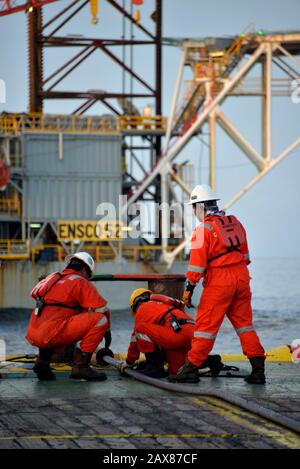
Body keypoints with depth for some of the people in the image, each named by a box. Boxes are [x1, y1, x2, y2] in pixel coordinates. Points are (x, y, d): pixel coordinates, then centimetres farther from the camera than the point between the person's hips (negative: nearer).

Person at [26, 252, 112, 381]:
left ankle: (43, 360, 16)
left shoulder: (52, 277, 25)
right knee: (100, 319, -6)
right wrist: (107, 330, 18)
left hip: (33, 336, 8)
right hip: (51, 334, -8)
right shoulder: (81, 282, 3)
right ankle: (81, 365, -8)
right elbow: (102, 309, 0)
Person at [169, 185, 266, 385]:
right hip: (241, 278, 6)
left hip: (219, 281, -6)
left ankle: (192, 366, 1)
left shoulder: (204, 229, -10)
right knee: (244, 322, 11)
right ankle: (258, 369, 8)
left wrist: (189, 288, -8)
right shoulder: (235, 223, 11)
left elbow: (197, 263, -13)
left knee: (206, 323, -1)